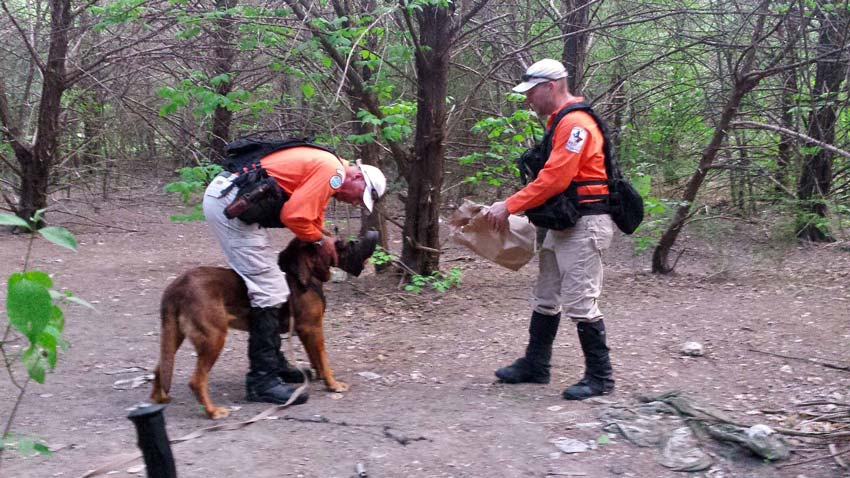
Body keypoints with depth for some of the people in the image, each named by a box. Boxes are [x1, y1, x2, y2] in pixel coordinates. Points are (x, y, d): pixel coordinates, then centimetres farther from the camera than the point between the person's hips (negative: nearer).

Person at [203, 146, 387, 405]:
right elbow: (293, 216, -17)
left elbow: (311, 218, 23)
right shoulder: (333, 170, -11)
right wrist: (321, 239, 0)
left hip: (225, 196, 11)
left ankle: (274, 363, 27)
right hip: (230, 201, -11)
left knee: (270, 286, 17)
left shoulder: (322, 166, 21)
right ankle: (262, 380, -4)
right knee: (269, 291, -9)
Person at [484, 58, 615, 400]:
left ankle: (600, 378, 5)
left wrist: (509, 206, -21)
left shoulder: (575, 124, -17)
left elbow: (554, 179, -25)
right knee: (546, 299, 15)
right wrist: (512, 205, 7)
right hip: (561, 223, 11)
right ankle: (535, 366, 25)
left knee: (580, 304, -6)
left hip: (585, 225, -10)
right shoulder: (561, 123, 16)